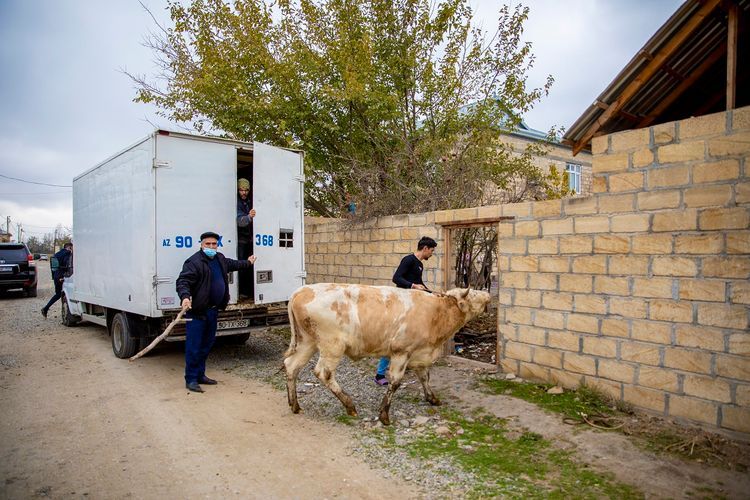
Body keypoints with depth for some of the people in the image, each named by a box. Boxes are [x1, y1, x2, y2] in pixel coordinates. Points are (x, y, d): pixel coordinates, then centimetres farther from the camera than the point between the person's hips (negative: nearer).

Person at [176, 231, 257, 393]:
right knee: (194, 346, -3)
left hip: (213, 310, 9)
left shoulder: (220, 259, 12)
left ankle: (200, 375, 30)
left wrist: (248, 263, 48)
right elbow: (182, 281, -24)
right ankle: (191, 379, 8)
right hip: (197, 311, -9)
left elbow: (232, 264, 33)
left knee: (207, 344, 17)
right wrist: (185, 296, -42)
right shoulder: (194, 262, -15)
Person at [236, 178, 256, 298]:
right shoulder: (237, 203, -11)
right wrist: (249, 217, -44)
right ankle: (241, 292, -3)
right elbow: (239, 220, -27)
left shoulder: (250, 202, 8)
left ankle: (249, 290, 9)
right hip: (240, 238, -5)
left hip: (250, 238, 5)